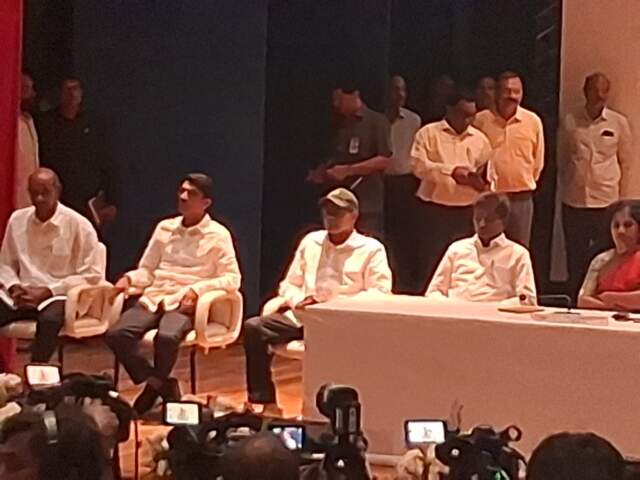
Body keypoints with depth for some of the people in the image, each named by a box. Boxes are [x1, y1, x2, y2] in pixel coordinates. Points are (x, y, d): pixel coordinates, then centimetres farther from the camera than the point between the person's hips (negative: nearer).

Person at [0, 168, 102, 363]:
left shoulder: (79, 225, -7)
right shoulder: (17, 220, 6)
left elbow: (91, 275, -7)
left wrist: (48, 291, -14)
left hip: (59, 296, -4)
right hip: (23, 294, 5)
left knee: (50, 320, -38)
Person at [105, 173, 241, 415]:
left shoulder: (218, 235, 2)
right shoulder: (164, 228, 17)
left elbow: (232, 278, -4)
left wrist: (198, 289, -18)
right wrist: (129, 278, -3)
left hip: (185, 303, -4)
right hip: (154, 298, 5)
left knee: (166, 337, -36)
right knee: (116, 335, -23)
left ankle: (154, 387, -4)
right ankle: (162, 385, -5)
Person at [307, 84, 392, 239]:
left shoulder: (376, 121, -5)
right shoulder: (340, 125, 14)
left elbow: (384, 160, -12)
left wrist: (348, 170, -16)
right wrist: (323, 171, 1)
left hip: (367, 204, -6)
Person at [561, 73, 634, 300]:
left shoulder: (619, 123, 2)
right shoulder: (570, 121, 3)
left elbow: (627, 164, 7)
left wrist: (623, 202, 4)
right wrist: (565, 188, 6)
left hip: (606, 203, -1)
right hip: (574, 202, 1)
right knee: (575, 260, 8)